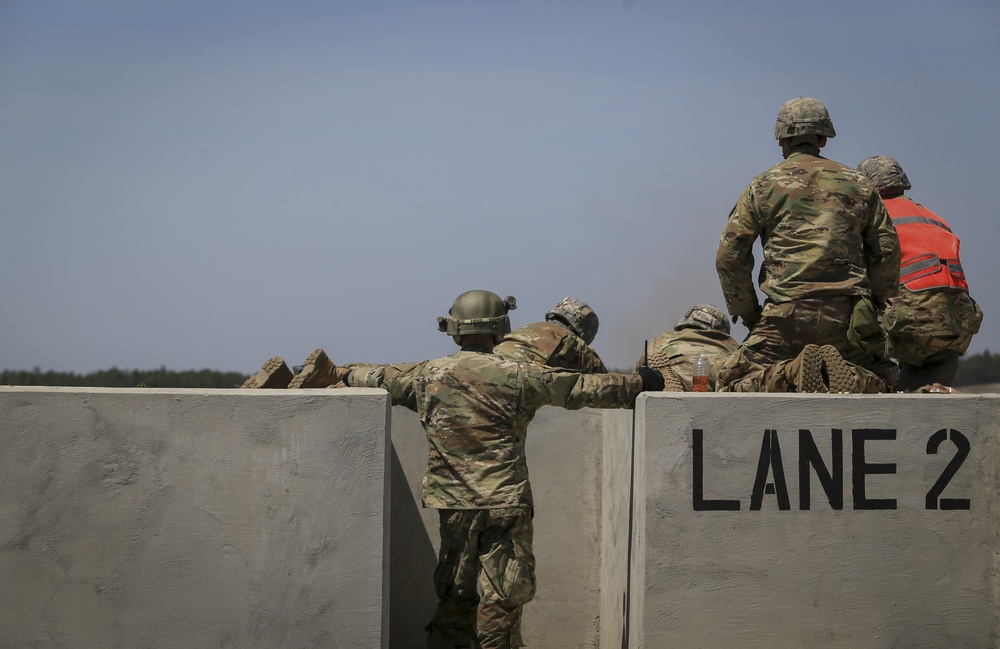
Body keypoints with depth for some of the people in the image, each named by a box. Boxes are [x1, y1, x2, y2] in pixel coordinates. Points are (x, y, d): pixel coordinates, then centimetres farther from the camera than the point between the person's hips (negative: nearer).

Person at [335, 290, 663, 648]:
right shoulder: (519, 376, -7)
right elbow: (583, 388, -3)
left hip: (454, 503, 4)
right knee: (502, 592, 1)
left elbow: (380, 378, 20)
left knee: (456, 591, 14)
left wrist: (345, 373, 40)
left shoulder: (429, 375, 2)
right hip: (506, 503, -4)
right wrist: (639, 384, 8)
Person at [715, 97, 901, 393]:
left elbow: (729, 257, 5)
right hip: (847, 317, 2)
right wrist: (874, 307, 20)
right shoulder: (858, 184, 15)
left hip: (787, 314, -2)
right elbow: (887, 251, 12)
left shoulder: (763, 186, 9)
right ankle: (851, 379, -17)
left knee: (733, 382, 9)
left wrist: (749, 316, 14)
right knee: (877, 380, 20)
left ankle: (792, 376, -22)